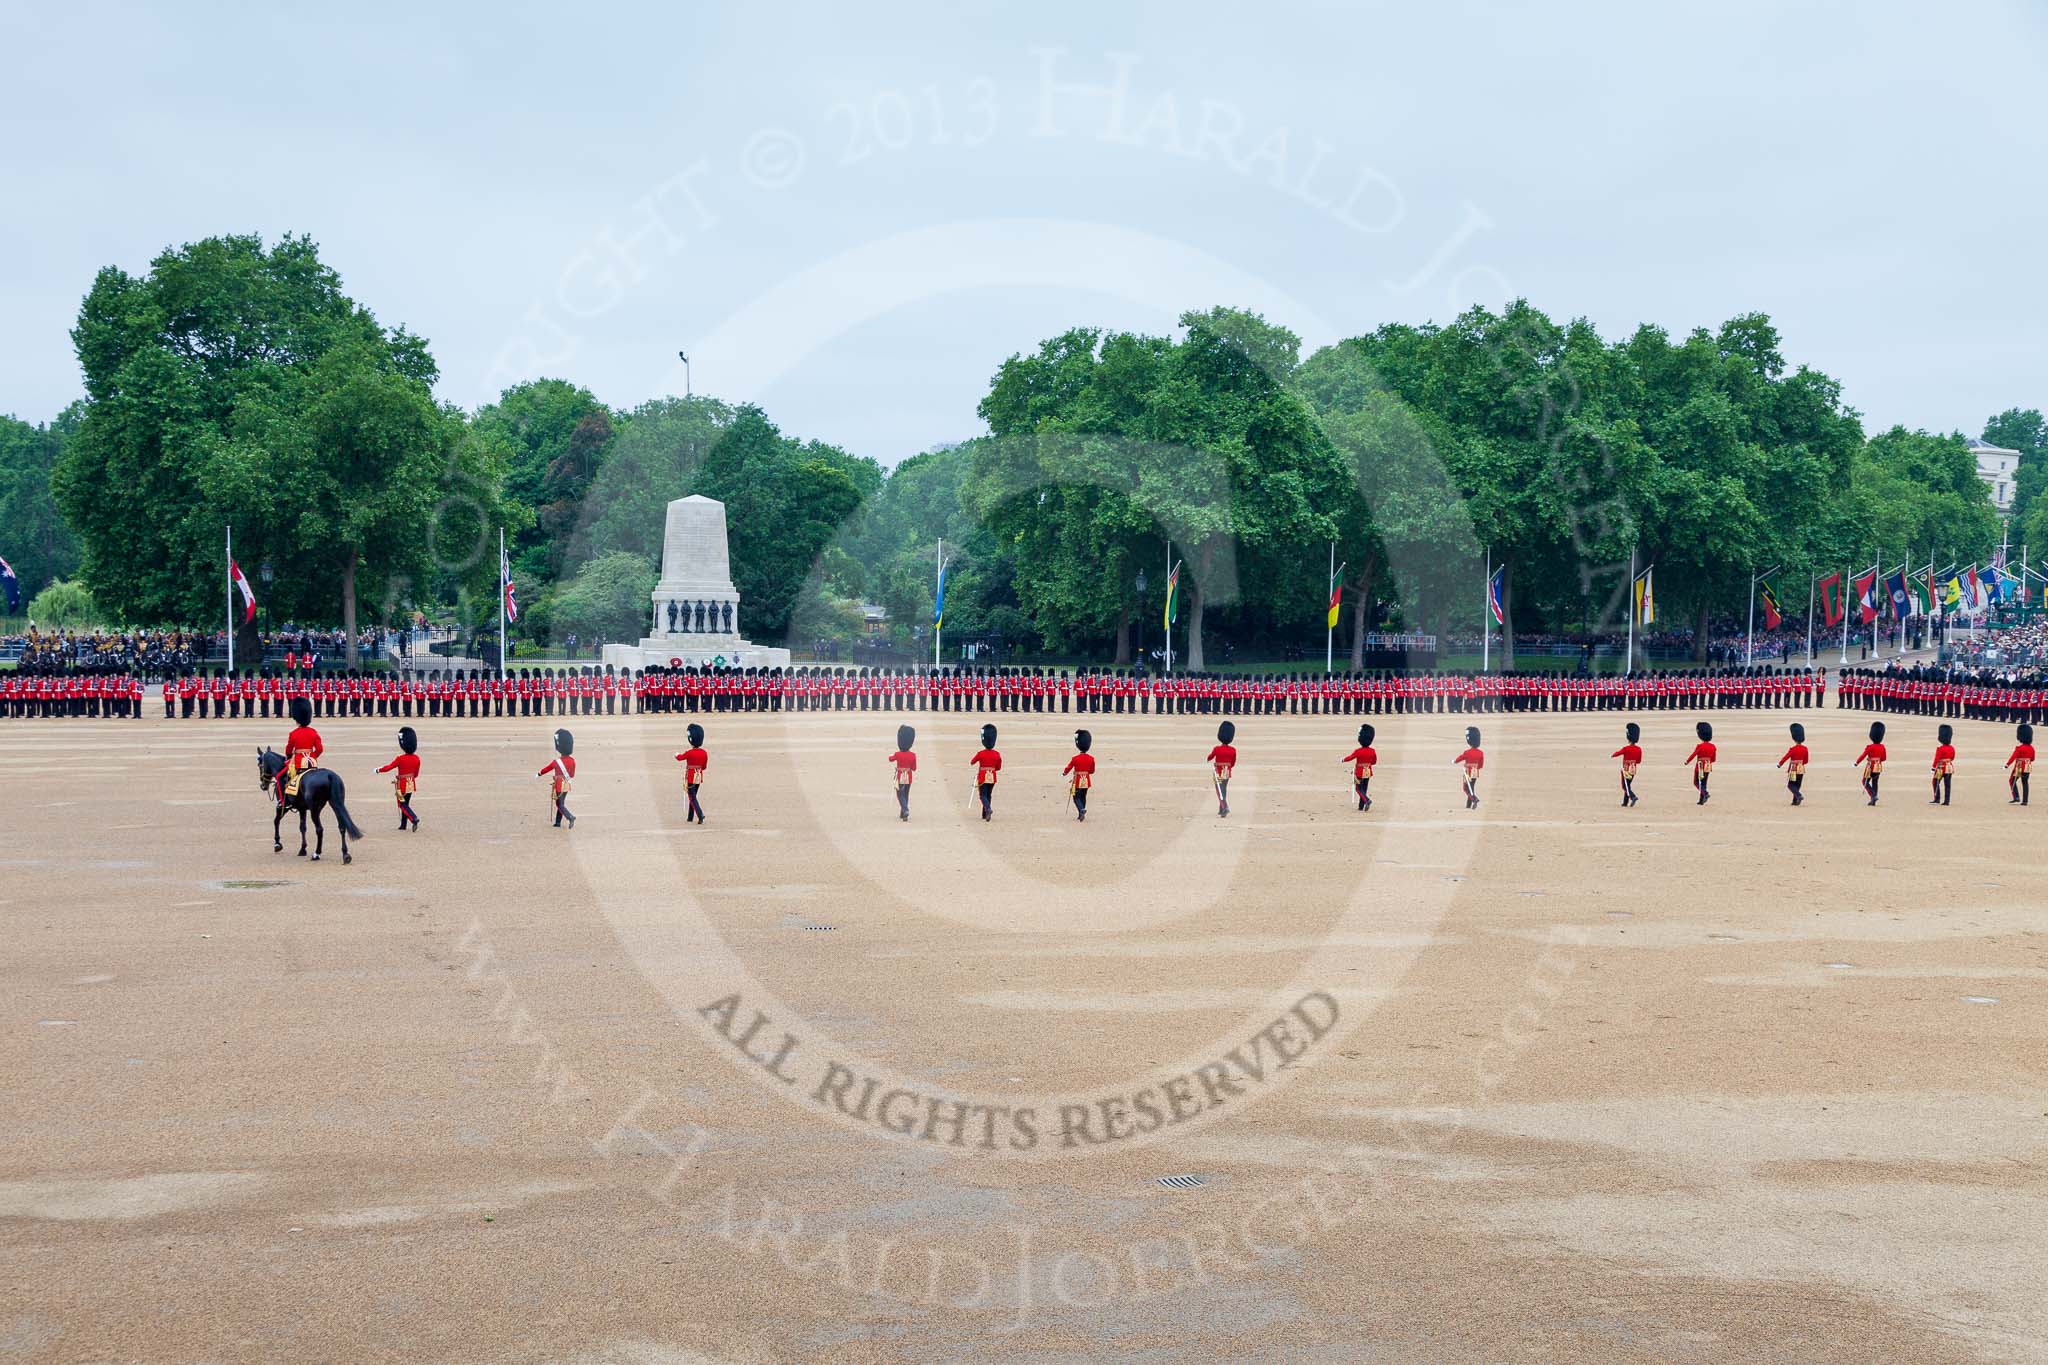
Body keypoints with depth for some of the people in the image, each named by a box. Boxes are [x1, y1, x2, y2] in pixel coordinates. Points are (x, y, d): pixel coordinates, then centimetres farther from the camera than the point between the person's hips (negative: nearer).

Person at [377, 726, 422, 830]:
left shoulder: (400, 759, -20)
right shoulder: (416, 758, -3)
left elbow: (388, 767, -10)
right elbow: (416, 774, 7)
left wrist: (378, 770, 9)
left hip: (402, 786, -6)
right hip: (411, 785, 6)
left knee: (402, 805, 5)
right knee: (406, 804, 17)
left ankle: (414, 819, -15)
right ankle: (403, 825, 22)